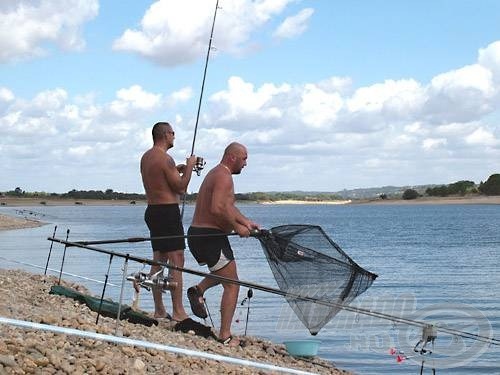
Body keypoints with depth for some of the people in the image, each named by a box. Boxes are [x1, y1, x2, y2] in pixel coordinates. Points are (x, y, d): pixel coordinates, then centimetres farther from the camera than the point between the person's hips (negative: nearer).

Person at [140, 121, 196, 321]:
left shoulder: (145, 157, 14)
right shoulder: (165, 158, -15)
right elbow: (181, 187, -13)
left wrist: (176, 170, 22)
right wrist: (189, 166, -1)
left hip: (152, 210, 10)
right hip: (168, 211, -10)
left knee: (158, 260, 12)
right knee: (176, 261, -8)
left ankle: (159, 310, 15)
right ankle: (178, 312, -9)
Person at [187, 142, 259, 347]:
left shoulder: (215, 174, 19)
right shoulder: (224, 176, -15)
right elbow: (217, 209, -28)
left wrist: (246, 221, 15)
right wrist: (236, 227, -17)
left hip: (196, 234, 10)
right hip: (210, 237, -10)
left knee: (224, 273, 30)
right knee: (232, 285, -3)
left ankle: (198, 290, 8)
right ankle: (225, 337, -5)